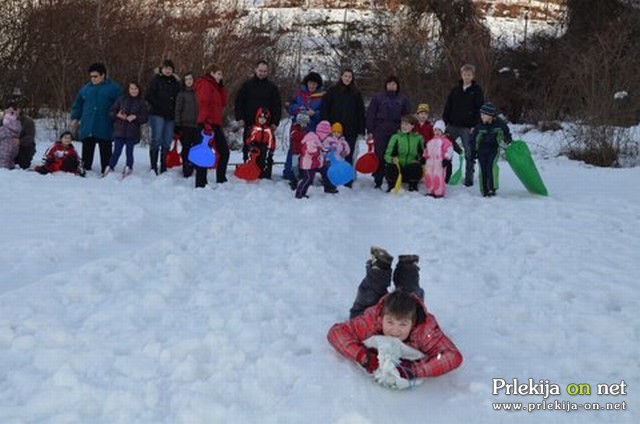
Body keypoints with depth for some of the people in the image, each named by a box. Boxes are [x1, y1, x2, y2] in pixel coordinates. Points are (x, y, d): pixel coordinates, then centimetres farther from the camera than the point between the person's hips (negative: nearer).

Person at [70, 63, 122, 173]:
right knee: (87, 152, 5)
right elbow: (77, 105, 18)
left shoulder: (113, 88, 1)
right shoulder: (86, 89, 13)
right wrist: (75, 119, 9)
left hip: (105, 129, -3)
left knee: (105, 152, 3)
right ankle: (85, 170, 11)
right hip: (87, 129, 3)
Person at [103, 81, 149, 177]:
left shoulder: (142, 102, 3)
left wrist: (135, 117, -13)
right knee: (117, 151, 1)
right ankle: (110, 167, 12)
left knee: (129, 151, 5)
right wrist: (117, 115, -10)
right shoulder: (122, 99, 5)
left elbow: (145, 117, 1)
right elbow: (111, 111, 8)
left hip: (132, 132, -1)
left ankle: (129, 168, 18)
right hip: (119, 130, 1)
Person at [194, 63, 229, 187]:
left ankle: (221, 180, 18)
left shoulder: (214, 86, 22)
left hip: (216, 124, 10)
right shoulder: (205, 85, -7)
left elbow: (223, 102, 18)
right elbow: (203, 104, -19)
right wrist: (206, 123, -27)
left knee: (224, 152, 11)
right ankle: (200, 183, -6)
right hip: (208, 124, -10)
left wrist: (221, 86, 12)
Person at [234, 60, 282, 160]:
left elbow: (277, 106, 8)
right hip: (249, 123, 0)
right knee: (248, 148, 5)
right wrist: (239, 118, -5)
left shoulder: (272, 87, 8)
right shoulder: (247, 85, 6)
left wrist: (275, 122, -1)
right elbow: (239, 102, 6)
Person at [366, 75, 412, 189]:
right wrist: (370, 131, -3)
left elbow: (408, 116, 11)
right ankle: (378, 181, 6)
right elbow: (370, 114, 4)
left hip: (397, 132, 1)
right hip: (380, 131, -1)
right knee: (379, 157, -1)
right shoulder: (378, 97, 6)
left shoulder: (403, 99, 10)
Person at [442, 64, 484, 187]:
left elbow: (480, 109, -5)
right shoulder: (455, 90, 10)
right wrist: (444, 122, 1)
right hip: (453, 126, 3)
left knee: (470, 154, 3)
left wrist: (476, 126, -13)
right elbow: (448, 107, 11)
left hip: (468, 127, -3)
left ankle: (469, 178, 11)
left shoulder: (477, 90, 1)